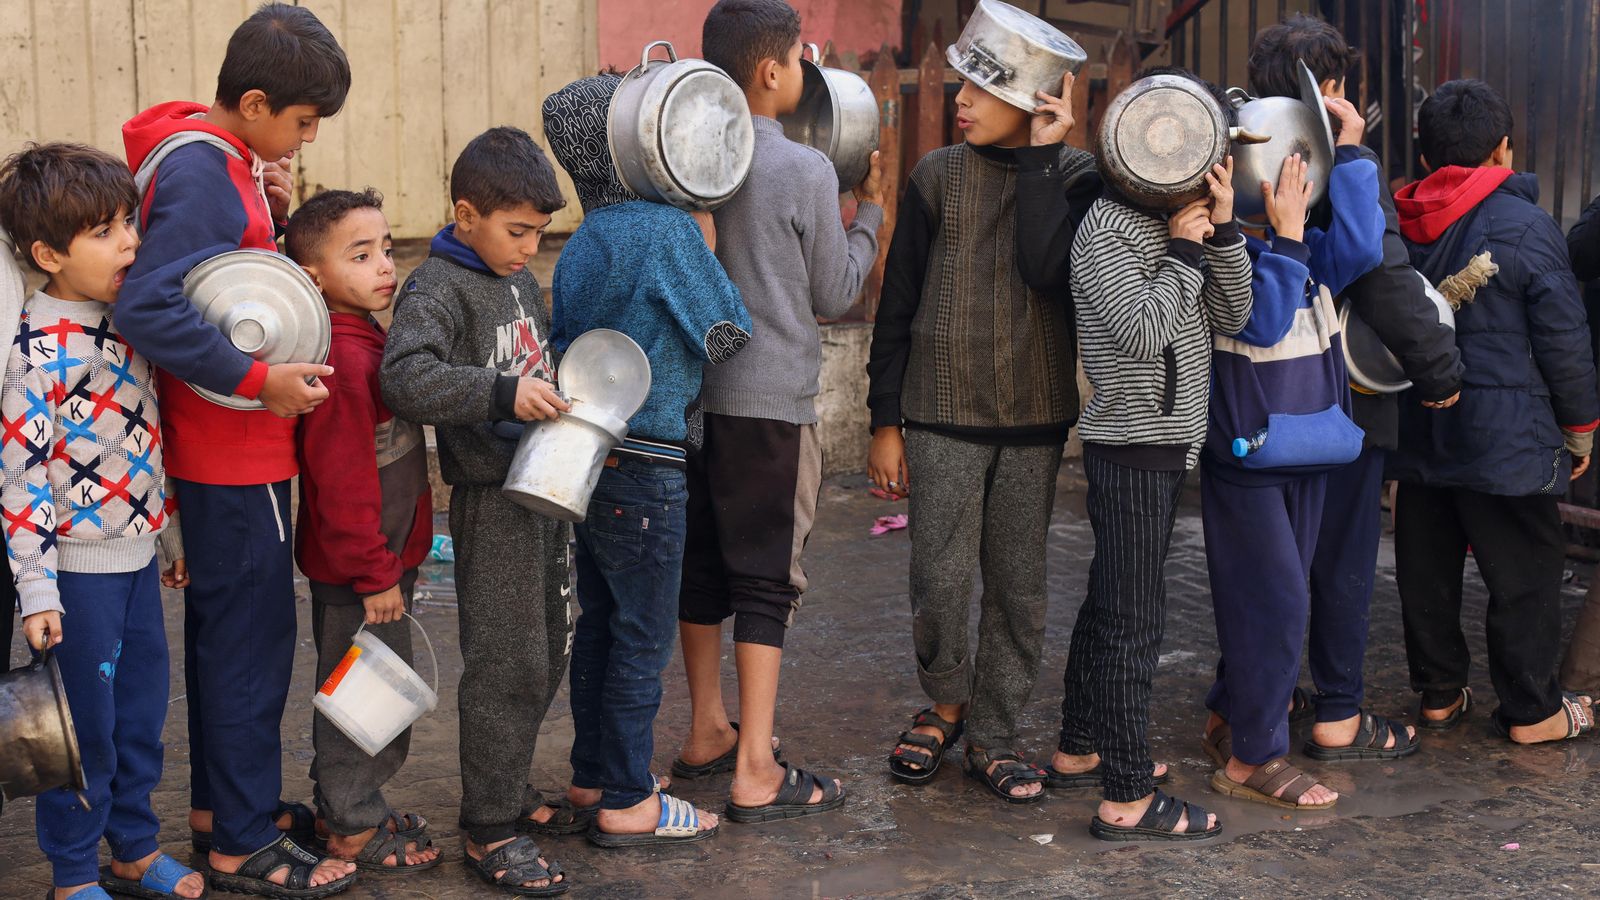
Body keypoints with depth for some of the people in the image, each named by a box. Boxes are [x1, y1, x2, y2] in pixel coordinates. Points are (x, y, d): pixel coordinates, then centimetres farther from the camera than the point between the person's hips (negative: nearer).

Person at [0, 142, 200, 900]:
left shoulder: (125, 319, 6)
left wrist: (170, 532, 20)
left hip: (136, 554, 7)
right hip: (78, 568, -7)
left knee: (142, 709, 16)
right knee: (85, 723, 4)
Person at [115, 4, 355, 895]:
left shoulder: (222, 160, 9)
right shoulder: (198, 170, -20)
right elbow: (147, 307, -30)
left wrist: (272, 212, 0)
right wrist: (259, 380, -27)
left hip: (226, 446, 10)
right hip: (234, 452, -10)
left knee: (223, 625, 19)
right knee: (254, 635, -1)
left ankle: (221, 800, 33)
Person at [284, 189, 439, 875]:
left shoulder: (365, 342, 9)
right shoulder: (343, 359, -22)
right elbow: (341, 479, -23)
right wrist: (374, 573, -20)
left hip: (383, 557, 10)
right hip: (357, 569, -10)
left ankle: (343, 805, 33)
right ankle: (354, 826, 16)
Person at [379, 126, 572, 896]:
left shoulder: (521, 280, 13)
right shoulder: (437, 288, -14)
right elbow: (405, 377, -31)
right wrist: (502, 393, -37)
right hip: (490, 499, -9)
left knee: (547, 653, 17)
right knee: (506, 665, -4)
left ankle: (508, 788, 34)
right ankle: (489, 831, 7)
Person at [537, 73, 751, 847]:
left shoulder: (581, 245, 10)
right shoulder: (669, 229, -14)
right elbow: (727, 337, -7)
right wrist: (706, 231, 1)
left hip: (587, 455, 8)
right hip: (644, 466, -8)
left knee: (598, 625, 16)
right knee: (643, 636, 1)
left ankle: (591, 782, 25)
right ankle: (627, 804, 9)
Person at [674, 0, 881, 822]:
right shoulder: (806, 172, -11)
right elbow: (834, 295, -1)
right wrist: (868, 211, 13)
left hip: (696, 390, 6)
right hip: (771, 399, -6)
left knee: (703, 565, 15)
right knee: (766, 578, -1)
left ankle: (707, 732, 28)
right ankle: (756, 773, 1)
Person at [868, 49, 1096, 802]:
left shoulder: (1077, 175, 0)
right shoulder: (938, 175, 1)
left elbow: (1048, 270, -19)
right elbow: (898, 302, 4)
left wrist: (1039, 157, -14)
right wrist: (885, 420, 2)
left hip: (1035, 418, 0)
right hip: (943, 415, 0)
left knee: (1018, 590, 5)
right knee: (939, 582, -4)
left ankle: (993, 737, 20)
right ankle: (947, 701, 23)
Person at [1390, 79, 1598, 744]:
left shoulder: (1397, 227, 3)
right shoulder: (1526, 227, -13)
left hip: (1416, 432, 6)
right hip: (1505, 433, -5)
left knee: (1426, 568, 14)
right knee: (1523, 572, 5)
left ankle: (1437, 690, 25)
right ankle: (1530, 710, 12)